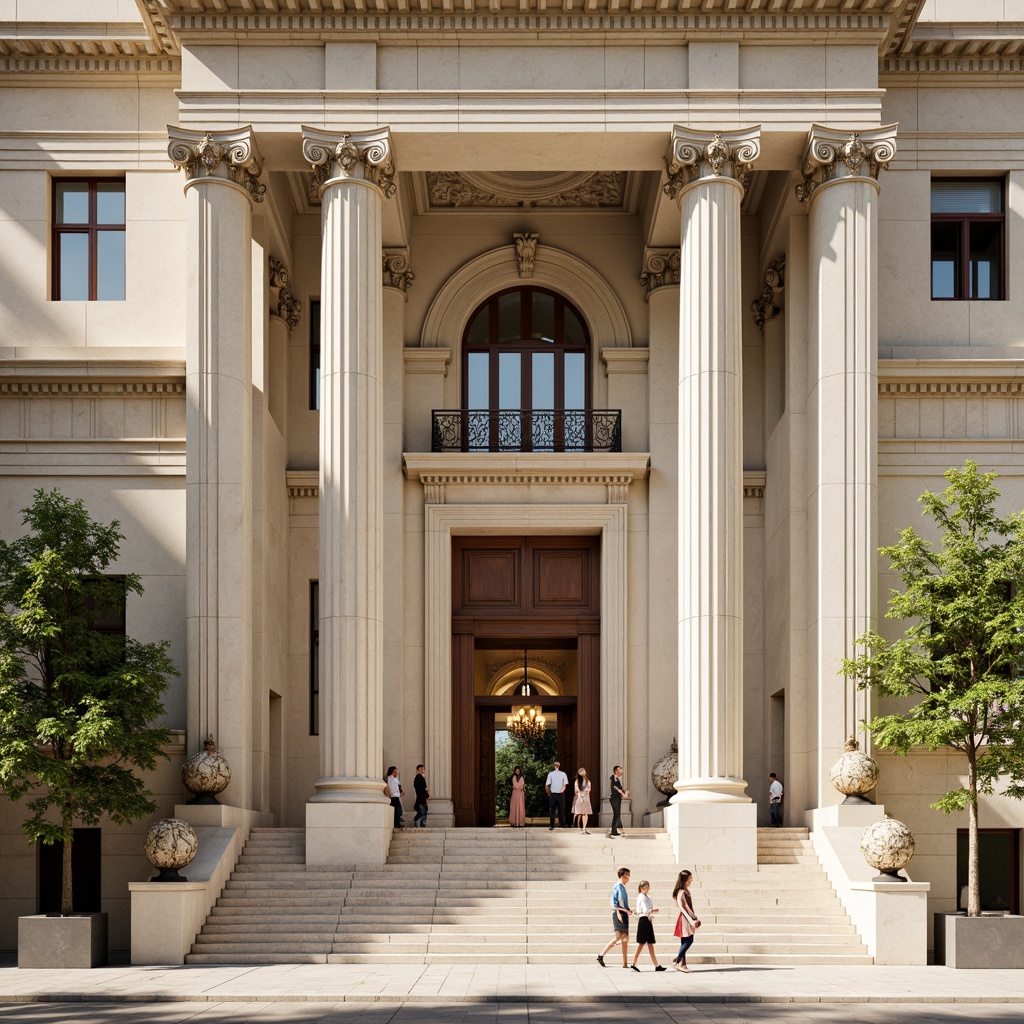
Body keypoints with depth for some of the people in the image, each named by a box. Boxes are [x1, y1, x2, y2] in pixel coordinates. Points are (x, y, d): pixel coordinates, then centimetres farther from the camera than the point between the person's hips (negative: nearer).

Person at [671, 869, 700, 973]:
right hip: (685, 918, -9)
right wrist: (690, 919, -23)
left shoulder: (687, 891, 15)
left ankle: (682, 965, 9)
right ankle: (676, 962, -4)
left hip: (689, 919, 9)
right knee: (688, 941, -11)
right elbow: (681, 907, -19)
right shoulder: (681, 892, -13)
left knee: (685, 943, 8)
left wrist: (695, 917, 23)